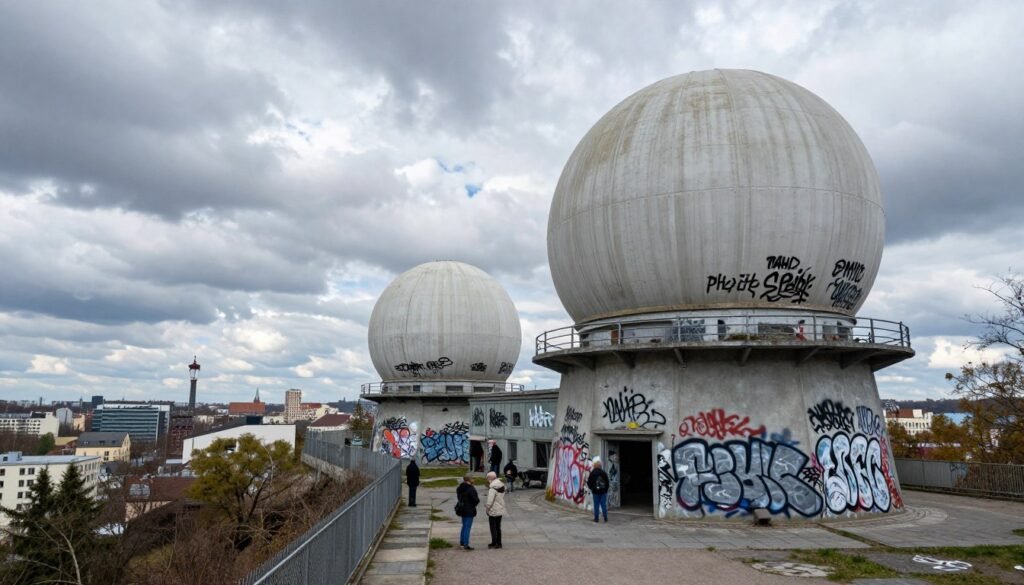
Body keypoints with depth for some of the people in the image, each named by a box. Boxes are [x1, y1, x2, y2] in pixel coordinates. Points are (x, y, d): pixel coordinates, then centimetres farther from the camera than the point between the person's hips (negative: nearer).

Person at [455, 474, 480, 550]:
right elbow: (476, 500, -22)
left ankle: (461, 542, 31)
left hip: (462, 509, 8)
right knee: (467, 527, -3)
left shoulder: (459, 488, 5)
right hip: (469, 510, -8)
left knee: (464, 526, 22)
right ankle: (466, 545, -1)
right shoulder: (471, 489, -22)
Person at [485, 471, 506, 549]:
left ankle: (494, 543, 9)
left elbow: (490, 501, -25)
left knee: (493, 528, 4)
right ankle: (499, 543, 22)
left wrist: (487, 508, -8)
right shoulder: (502, 486, 4)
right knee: (498, 527, 17)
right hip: (500, 510, 8)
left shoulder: (492, 488, -22)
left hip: (493, 511, -8)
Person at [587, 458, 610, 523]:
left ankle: (596, 518, 6)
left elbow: (589, 482, -5)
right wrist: (606, 489, 16)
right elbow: (607, 482, 3)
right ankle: (605, 518, 7)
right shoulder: (603, 472, -3)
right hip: (603, 491, 2)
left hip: (595, 491, -2)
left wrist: (591, 488, 13)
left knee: (596, 505, 4)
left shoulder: (592, 473, -8)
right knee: (604, 505, 7)